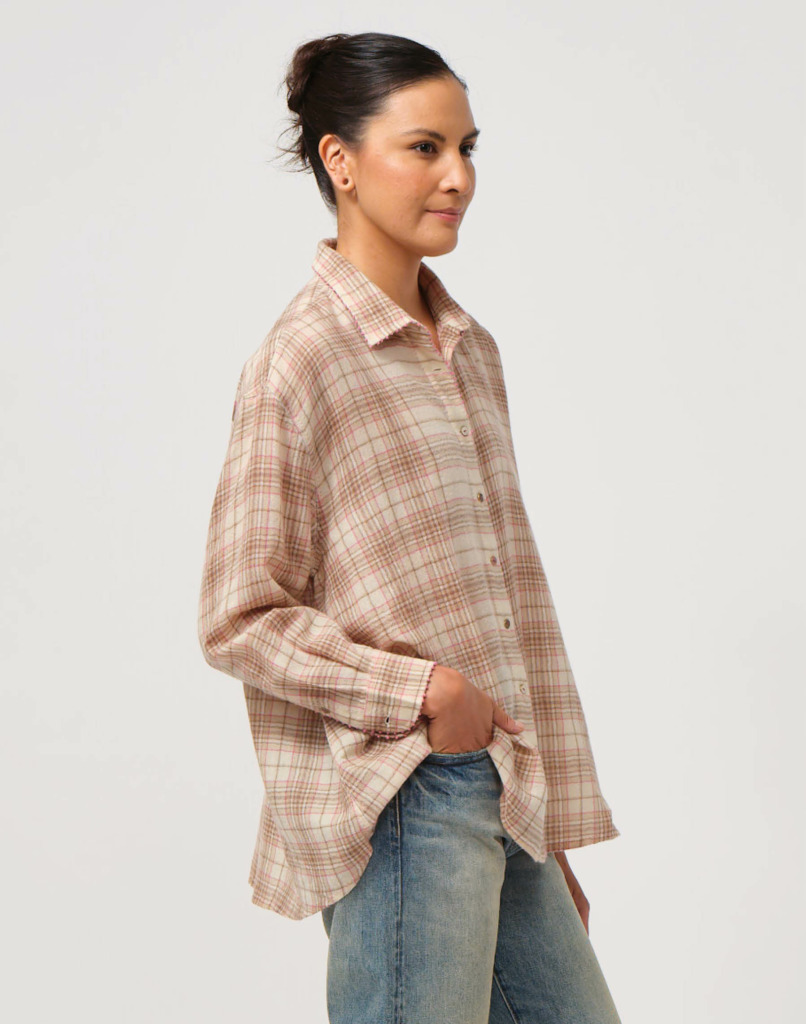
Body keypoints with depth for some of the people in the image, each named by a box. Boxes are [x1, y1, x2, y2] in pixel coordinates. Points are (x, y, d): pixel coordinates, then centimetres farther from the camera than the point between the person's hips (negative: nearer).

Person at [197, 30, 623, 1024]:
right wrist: (422, 691, -17)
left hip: (506, 796, 8)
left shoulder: (470, 349, 13)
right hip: (401, 802, -7)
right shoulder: (300, 361, -10)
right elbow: (240, 623, -10)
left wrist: (553, 831, 15)